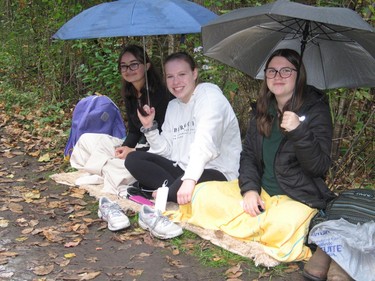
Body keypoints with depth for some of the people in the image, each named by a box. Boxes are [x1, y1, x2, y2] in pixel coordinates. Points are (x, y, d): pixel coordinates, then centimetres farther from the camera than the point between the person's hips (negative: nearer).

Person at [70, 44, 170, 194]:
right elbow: (134, 131, 12)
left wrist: (134, 151, -23)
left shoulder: (160, 93, -17)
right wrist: (124, 148, -9)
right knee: (87, 139, 6)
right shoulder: (130, 95, 8)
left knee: (116, 166, -35)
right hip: (139, 144, 9)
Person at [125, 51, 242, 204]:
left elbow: (205, 143, -26)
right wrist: (149, 127, -2)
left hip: (216, 172, -8)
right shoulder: (173, 106, 16)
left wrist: (190, 179, -39)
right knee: (133, 158, -2)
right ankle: (171, 190, -16)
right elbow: (166, 150, 12)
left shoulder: (210, 95, -10)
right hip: (182, 169, 8)